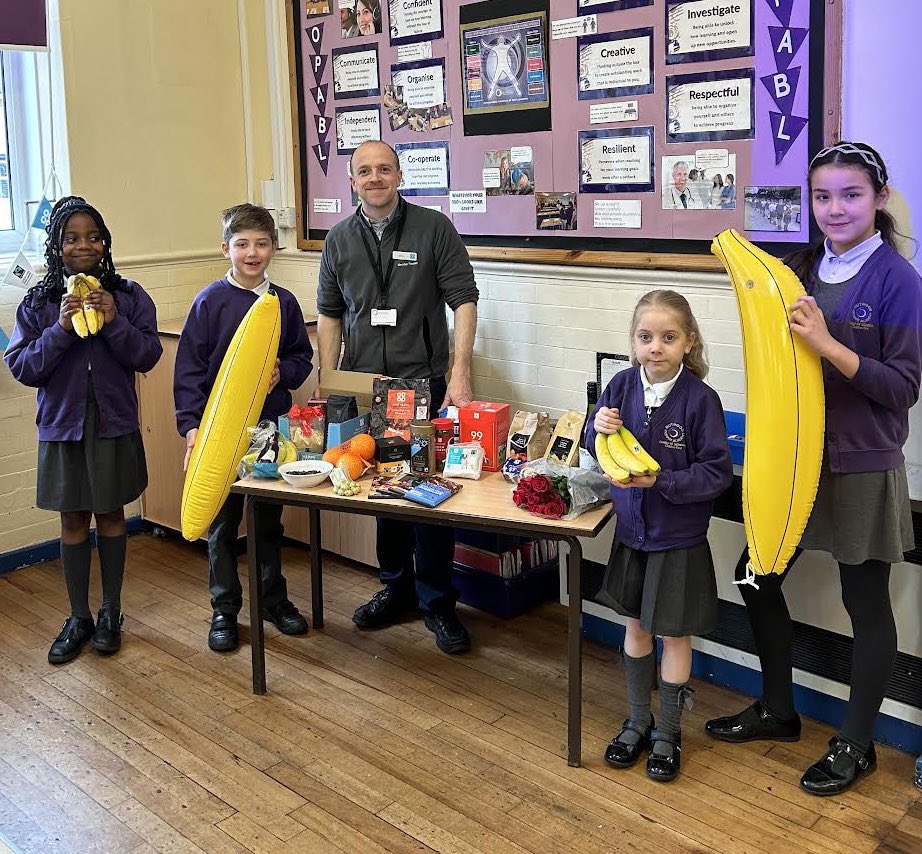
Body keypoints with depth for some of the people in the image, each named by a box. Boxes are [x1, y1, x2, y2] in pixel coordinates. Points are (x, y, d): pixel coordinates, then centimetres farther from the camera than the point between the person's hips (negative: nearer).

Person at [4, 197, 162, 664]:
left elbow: (148, 356, -7)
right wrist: (61, 330, -19)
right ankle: (78, 618, 22)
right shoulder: (38, 302, -1)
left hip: (115, 424, 0)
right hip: (62, 425, 0)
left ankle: (111, 613, 26)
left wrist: (114, 323, -21)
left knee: (111, 516, 11)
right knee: (73, 521, 9)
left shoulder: (128, 295, -2)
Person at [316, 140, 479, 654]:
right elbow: (331, 314, 15)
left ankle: (437, 602, 13)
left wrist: (460, 374, -17)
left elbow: (464, 300, -7)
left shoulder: (434, 228, -3)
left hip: (424, 385, -3)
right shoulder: (340, 240, 9)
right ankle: (397, 589, 28)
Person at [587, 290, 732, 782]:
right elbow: (597, 450, 5)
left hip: (680, 538, -4)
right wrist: (600, 430, -17)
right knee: (636, 627, 17)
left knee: (674, 634, 10)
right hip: (632, 530, 4)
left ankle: (667, 733, 28)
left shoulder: (699, 399, -19)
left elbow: (718, 472, -17)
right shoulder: (621, 387, -6)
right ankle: (638, 722, 35)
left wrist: (661, 481, -27)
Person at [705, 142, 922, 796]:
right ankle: (777, 710, 35)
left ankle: (856, 743, 27)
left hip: (861, 468, -6)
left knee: (866, 602, 8)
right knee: (757, 578, 13)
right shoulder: (803, 269, 5)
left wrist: (829, 346, -25)